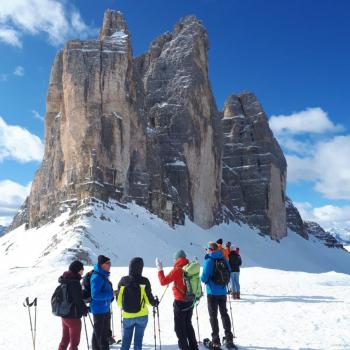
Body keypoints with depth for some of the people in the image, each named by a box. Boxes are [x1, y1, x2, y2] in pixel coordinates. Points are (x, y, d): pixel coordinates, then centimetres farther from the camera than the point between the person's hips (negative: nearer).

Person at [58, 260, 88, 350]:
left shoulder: (65, 280, 4)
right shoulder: (75, 283, -23)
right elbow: (79, 300, -19)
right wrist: (85, 310, -3)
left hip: (64, 315, 8)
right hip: (73, 316, -8)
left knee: (65, 340, 21)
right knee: (74, 342, 7)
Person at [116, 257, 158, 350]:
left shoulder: (123, 281, -7)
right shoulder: (144, 281, -13)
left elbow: (119, 300, 0)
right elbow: (149, 299, -8)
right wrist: (155, 303, 13)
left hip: (127, 316, 1)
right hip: (141, 316, -1)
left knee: (126, 340, 14)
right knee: (138, 339, 11)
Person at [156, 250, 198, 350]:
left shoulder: (177, 270, -19)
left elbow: (163, 281, -15)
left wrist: (160, 269, -6)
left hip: (180, 302, -7)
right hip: (190, 301, 7)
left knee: (179, 327, 7)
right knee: (188, 325, 22)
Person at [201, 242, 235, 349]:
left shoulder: (209, 261, -16)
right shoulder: (224, 260, 0)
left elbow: (204, 277, -18)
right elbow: (229, 274, 7)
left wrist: (202, 279, 4)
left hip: (212, 293, -5)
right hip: (223, 292, 5)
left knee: (213, 316, 5)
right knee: (224, 314, 18)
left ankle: (216, 341, 8)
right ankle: (229, 338, 22)